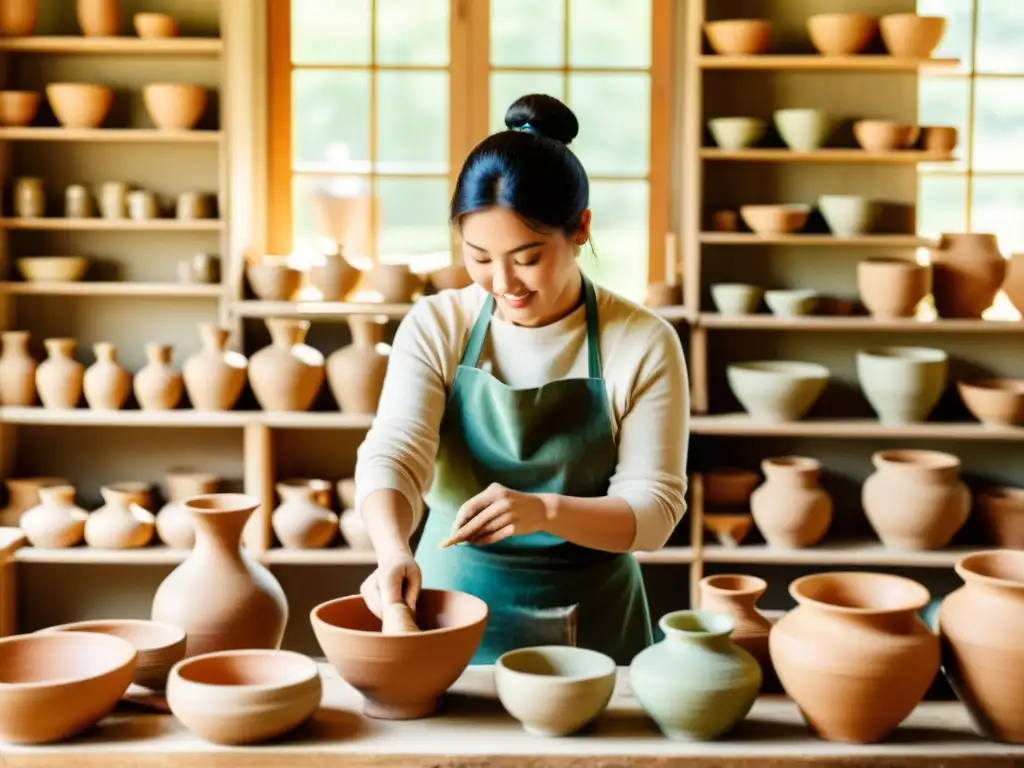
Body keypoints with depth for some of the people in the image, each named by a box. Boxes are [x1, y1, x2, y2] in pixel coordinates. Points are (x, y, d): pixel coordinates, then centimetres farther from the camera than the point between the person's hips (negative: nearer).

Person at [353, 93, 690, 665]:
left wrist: (545, 511, -27)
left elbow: (653, 510, -9)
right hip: (452, 605, 1)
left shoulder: (642, 344, -7)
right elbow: (393, 456, -14)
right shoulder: (436, 327, -3)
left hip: (590, 623, 0)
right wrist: (394, 550, -35)